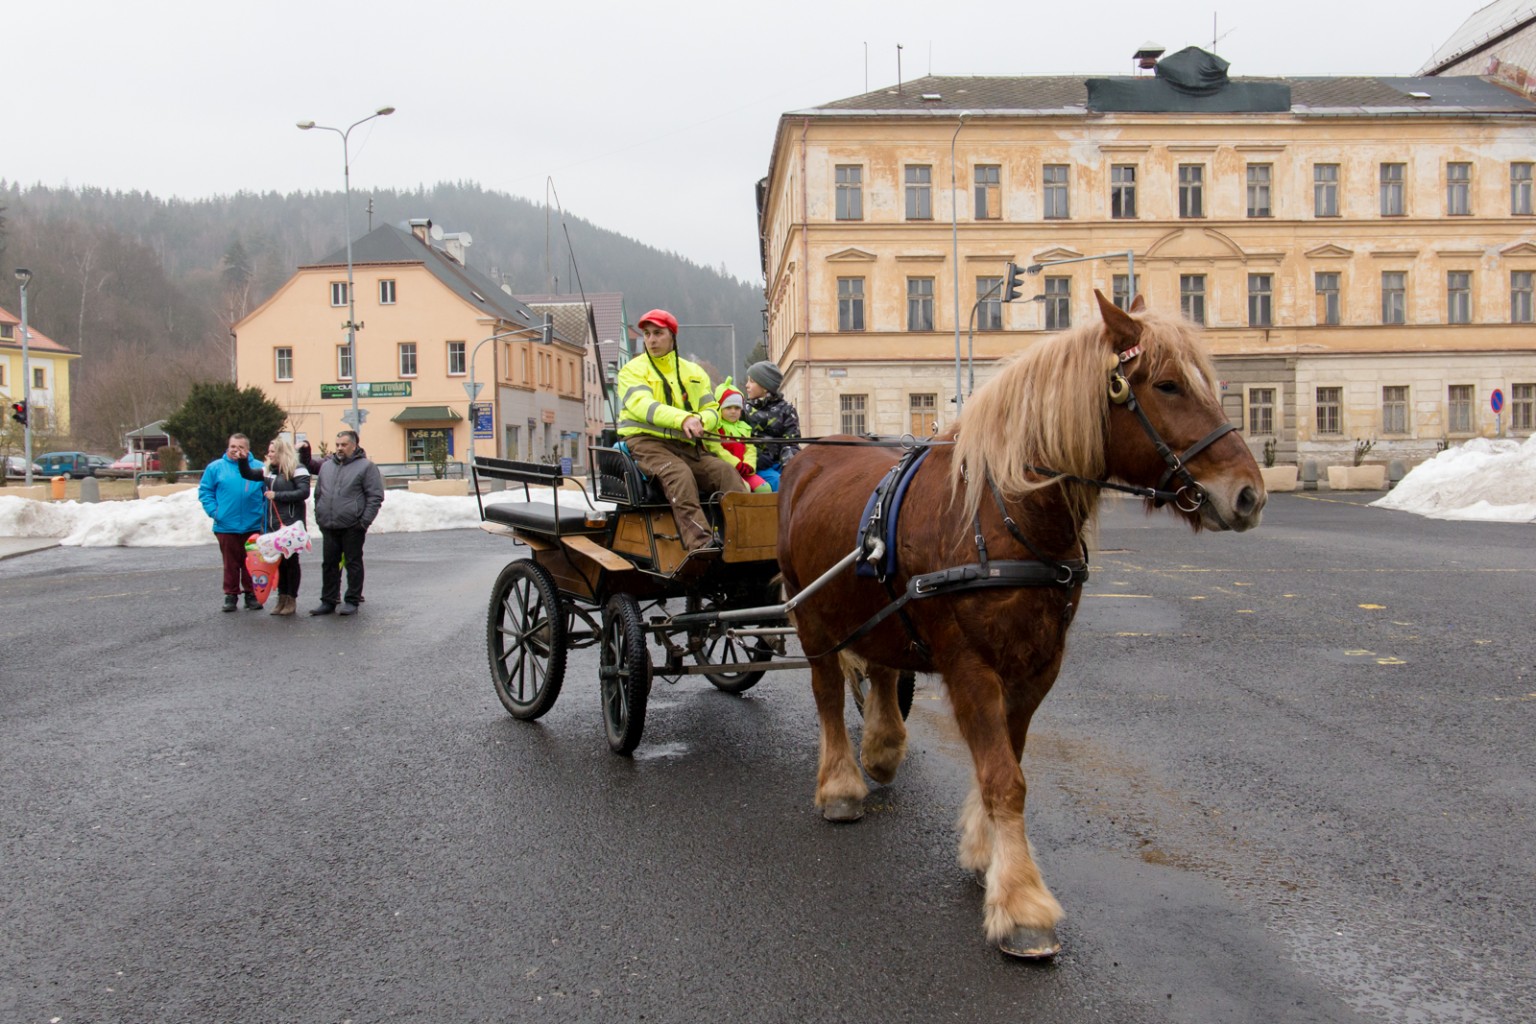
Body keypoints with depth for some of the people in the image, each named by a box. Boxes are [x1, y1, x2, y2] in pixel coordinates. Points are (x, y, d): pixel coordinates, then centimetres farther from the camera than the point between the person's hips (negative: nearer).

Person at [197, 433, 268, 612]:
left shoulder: (259, 468, 2)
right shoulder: (216, 467, 1)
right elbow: (205, 491, 5)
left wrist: (265, 514, -2)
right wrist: (213, 510, -6)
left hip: (252, 525, 0)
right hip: (226, 526, 0)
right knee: (230, 563, 7)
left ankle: (251, 594, 18)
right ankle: (231, 595, 15)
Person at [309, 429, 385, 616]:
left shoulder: (365, 466, -3)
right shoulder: (326, 466, 15)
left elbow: (375, 496, -7)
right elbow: (318, 493, 23)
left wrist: (365, 521, -12)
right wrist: (319, 516, 13)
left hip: (352, 527, -5)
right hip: (328, 526, 5)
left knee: (353, 563, 3)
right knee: (329, 564, 8)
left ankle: (352, 601, 10)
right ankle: (328, 601, 16)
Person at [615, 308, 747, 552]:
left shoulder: (694, 372, 20)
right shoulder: (632, 370, 7)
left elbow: (712, 411, 10)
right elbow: (643, 405, -13)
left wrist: (699, 421, -17)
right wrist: (683, 419, -30)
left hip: (687, 445, 5)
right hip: (646, 442, -5)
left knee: (726, 473, -21)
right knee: (679, 474, -34)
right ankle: (700, 544, -49)